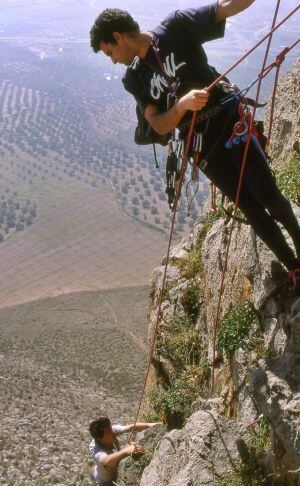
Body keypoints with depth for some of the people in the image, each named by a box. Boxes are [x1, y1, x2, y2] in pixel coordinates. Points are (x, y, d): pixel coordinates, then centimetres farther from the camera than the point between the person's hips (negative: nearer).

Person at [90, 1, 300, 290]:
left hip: (231, 125, -3)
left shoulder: (176, 27, -6)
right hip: (203, 149, 3)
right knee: (251, 209, 4)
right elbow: (160, 126, -6)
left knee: (268, 196, -7)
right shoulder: (134, 79, 3)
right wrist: (182, 104, -28)